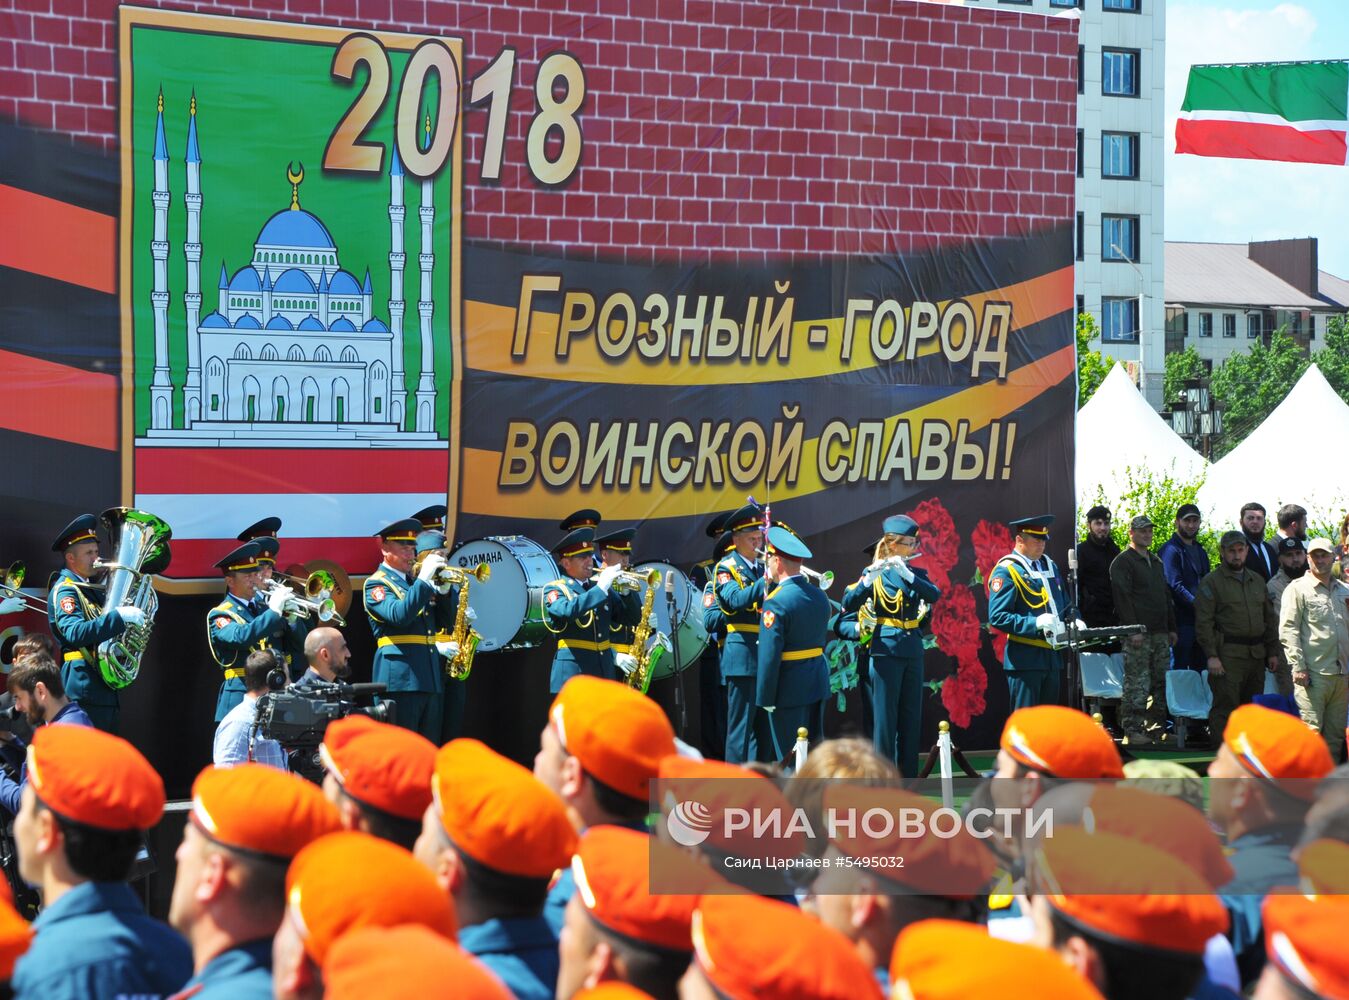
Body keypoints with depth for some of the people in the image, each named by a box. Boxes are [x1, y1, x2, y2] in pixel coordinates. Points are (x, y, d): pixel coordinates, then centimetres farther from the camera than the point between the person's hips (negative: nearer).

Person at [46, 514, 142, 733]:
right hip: (83, 692, -10)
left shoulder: (93, 590, 20)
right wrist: (119, 616, -31)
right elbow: (75, 633, -26)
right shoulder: (64, 591, -9)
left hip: (106, 692, 10)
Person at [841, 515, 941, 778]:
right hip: (886, 650, -5)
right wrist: (868, 579, -31)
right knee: (885, 718, -3)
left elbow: (934, 595, -11)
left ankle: (909, 778, 14)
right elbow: (848, 605, -16)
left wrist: (907, 573, -24)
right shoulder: (875, 574, -3)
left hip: (912, 650, 5)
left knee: (911, 717, 7)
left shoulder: (916, 573, 10)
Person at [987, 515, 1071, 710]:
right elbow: (997, 617, -16)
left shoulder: (1050, 565, 17)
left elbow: (1064, 604, 27)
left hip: (1050, 656, 8)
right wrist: (1035, 623, -25)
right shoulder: (1006, 571, -9)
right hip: (1025, 658, -8)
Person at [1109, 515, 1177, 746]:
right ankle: (1132, 729, -7)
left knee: (1161, 683, 7)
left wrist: (1171, 628, 19)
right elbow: (1122, 597, -11)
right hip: (1138, 633, -8)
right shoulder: (1122, 562, -4)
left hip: (1160, 632, 8)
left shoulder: (1156, 562, 21)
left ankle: (1157, 726, 13)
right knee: (1136, 683, -9)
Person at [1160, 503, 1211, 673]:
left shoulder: (1199, 550, 21)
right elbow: (1174, 586, -16)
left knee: (1201, 668, 10)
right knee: (1179, 671, -6)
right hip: (1182, 619, -8)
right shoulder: (1171, 550, -8)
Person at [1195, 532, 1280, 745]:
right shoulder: (1211, 582, -1)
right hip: (1228, 654, -6)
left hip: (1257, 654, 6)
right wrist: (1211, 656, -15)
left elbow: (1270, 619, 21)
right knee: (1225, 707, -9)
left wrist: (1273, 652, 14)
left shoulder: (1257, 580, 17)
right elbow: (1203, 622, -8)